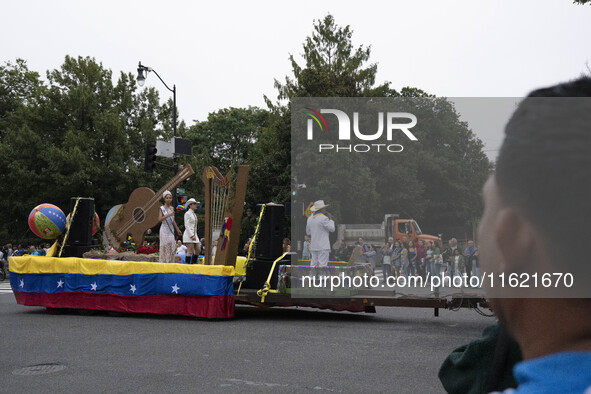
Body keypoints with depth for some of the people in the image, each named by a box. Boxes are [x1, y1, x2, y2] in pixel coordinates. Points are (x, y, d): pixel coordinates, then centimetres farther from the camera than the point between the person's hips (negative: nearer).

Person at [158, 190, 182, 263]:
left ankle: (171, 262, 5)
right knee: (164, 247, -6)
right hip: (164, 230, -5)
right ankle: (163, 262, -2)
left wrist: (177, 229, 25)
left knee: (172, 247, 1)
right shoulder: (162, 208, -5)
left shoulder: (172, 208, 12)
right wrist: (169, 215, -28)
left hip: (171, 230, 5)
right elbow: (159, 219, -19)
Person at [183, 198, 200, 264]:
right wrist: (192, 235, -20)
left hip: (194, 235, 9)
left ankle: (193, 263, 12)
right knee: (190, 251, -11)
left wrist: (195, 235, 17)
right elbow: (187, 225, -14)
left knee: (198, 250, 3)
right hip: (189, 234, -9)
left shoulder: (194, 214, 19)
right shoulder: (187, 213, -6)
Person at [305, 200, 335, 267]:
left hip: (313, 246, 7)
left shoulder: (310, 218, 10)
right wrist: (330, 219, 6)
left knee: (313, 265, 8)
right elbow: (332, 229, -4)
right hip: (323, 246, -7)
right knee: (322, 265, -6)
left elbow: (308, 232, 17)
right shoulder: (324, 218, -12)